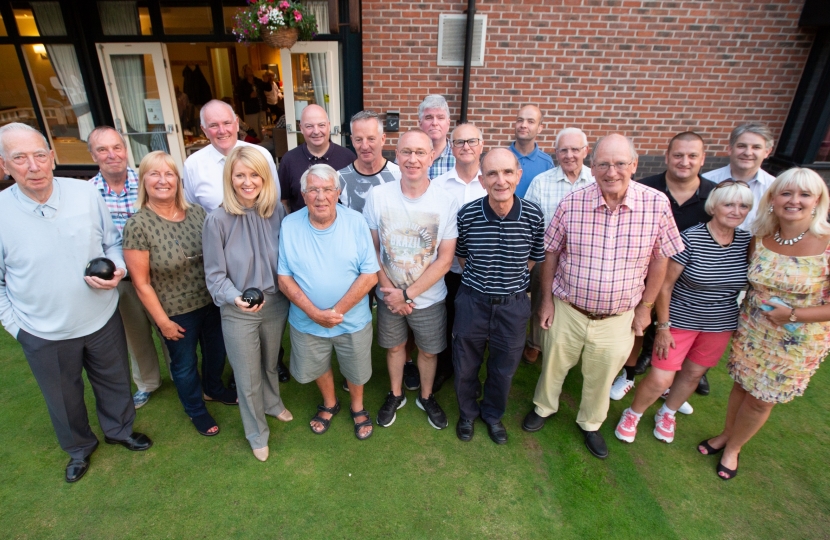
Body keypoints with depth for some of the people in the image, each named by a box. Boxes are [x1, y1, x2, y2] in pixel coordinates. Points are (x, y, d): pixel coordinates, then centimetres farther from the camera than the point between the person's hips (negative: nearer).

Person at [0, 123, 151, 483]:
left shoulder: (86, 193, -11)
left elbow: (113, 241, 2)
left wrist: (116, 269, -17)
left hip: (102, 318, 1)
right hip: (43, 334, -1)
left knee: (114, 382, 22)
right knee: (63, 398, 21)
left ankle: (119, 430, 51)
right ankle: (78, 448, 49)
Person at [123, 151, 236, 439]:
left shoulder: (197, 212, -6)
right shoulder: (138, 225, -18)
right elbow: (141, 282, -13)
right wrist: (162, 321, -10)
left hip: (211, 302, 4)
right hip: (176, 311, -4)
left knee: (216, 350, 24)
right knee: (185, 363, 17)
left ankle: (214, 389, 55)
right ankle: (196, 411, 44)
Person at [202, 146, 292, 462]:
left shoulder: (277, 211, -8)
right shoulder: (218, 220, -17)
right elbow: (215, 275, -11)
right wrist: (235, 298, -27)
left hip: (276, 303, 3)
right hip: (237, 313, -3)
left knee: (271, 364, 26)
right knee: (248, 380, 12)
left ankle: (273, 403, 57)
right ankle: (257, 434, 39)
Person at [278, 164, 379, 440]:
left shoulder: (356, 222, -16)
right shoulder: (289, 225, -12)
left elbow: (370, 275, -16)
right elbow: (284, 278, -9)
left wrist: (336, 311, -20)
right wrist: (314, 312, -20)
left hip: (353, 321, -1)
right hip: (307, 321, 1)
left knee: (356, 371, 20)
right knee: (317, 367, 24)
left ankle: (358, 407, 50)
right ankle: (329, 403, 54)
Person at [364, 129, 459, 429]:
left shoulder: (446, 202, -16)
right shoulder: (377, 196, -13)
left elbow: (445, 260, -13)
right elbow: (371, 247, -5)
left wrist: (407, 294, -15)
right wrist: (389, 289, -13)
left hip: (428, 297, -1)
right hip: (389, 295, 1)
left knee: (428, 351, 17)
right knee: (394, 346, 20)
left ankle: (426, 397, 44)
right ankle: (395, 395, 46)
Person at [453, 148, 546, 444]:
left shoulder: (534, 215, -14)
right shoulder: (467, 214, -16)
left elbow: (535, 257, 4)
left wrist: (511, 278, 6)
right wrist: (480, 278, 4)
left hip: (514, 305, 1)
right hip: (472, 301, 0)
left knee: (504, 368, 20)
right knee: (465, 366, 17)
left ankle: (493, 414, 48)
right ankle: (467, 413, 46)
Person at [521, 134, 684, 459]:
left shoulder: (657, 205, -13)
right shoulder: (572, 203, -14)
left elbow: (660, 259, -1)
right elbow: (550, 253, -2)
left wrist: (645, 307, 2)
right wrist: (547, 299, 0)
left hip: (617, 319, 0)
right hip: (567, 311, 0)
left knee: (601, 377, 20)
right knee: (553, 365, 21)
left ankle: (590, 424, 49)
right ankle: (544, 408, 50)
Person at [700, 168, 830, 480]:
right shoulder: (759, 239, -8)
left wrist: (793, 315, -22)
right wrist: (756, 305, -8)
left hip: (797, 341, -2)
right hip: (752, 331, 3)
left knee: (761, 399, 13)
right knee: (742, 385, 17)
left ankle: (733, 448, 38)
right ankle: (726, 434, 43)